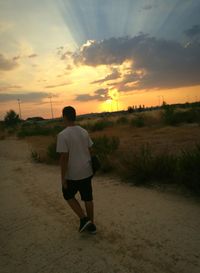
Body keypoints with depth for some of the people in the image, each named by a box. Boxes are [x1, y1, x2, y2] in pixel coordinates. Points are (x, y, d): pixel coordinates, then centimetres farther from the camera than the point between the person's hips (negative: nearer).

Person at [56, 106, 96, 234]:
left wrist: (63, 178, -11)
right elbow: (90, 151, 7)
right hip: (87, 172, 6)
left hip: (72, 175, -5)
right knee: (88, 198, 16)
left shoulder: (63, 135, -18)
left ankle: (84, 218, 14)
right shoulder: (84, 132, 1)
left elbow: (64, 157, -20)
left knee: (68, 195, 20)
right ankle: (91, 225, 29)